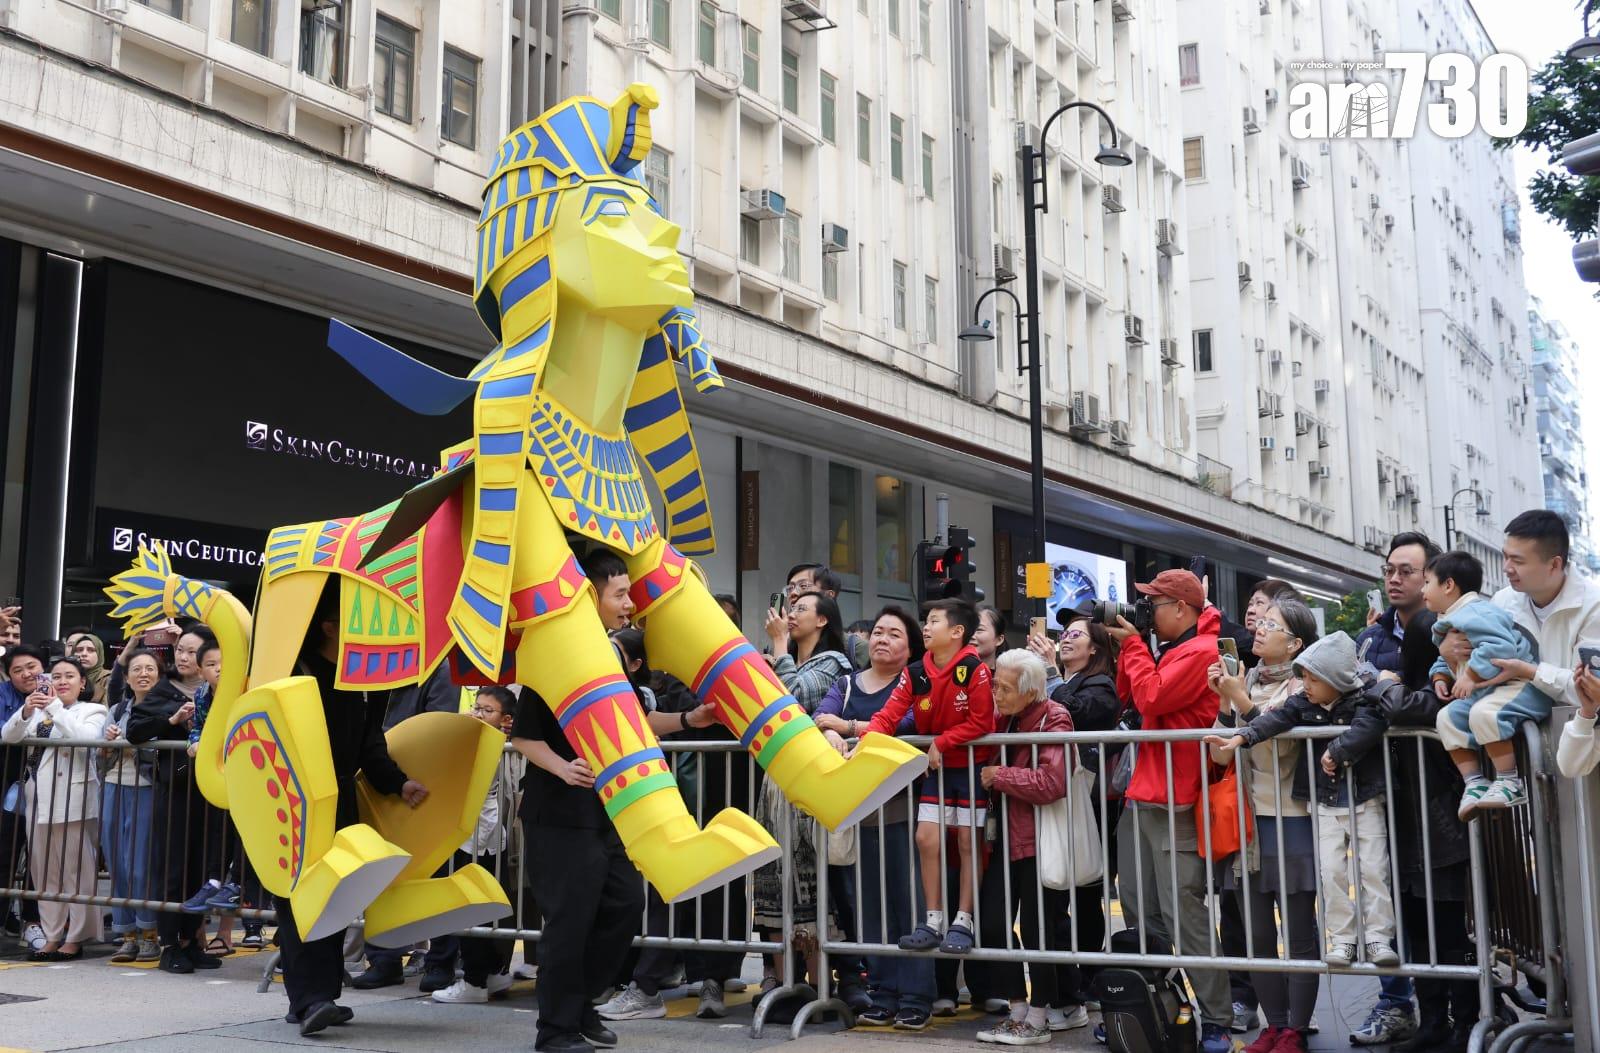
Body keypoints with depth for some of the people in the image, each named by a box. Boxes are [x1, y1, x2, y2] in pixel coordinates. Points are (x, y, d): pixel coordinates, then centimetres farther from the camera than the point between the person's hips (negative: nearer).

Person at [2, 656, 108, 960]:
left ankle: (75, 939, 3)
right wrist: (26, 710, -15)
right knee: (44, 872, 8)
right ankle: (52, 936, 15)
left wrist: (55, 707, -15)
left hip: (75, 801, -5)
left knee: (76, 870, -3)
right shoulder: (39, 711, 15)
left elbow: (85, 737, -16)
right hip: (40, 799, 5)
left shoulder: (93, 711, 4)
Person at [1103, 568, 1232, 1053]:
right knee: (1137, 906, 12)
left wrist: (1133, 643, -8)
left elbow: (1151, 700, -19)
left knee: (1182, 912, -8)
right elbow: (1128, 695, 19)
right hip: (1143, 795, 10)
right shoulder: (1171, 650, 17)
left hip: (1173, 802, -10)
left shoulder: (1200, 651, -13)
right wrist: (1127, 646, 9)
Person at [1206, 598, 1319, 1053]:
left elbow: (1279, 746, -15)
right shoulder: (1245, 681, 11)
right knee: (1257, 934, 9)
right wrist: (1225, 703, -6)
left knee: (1299, 933, 2)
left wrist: (1242, 701, -18)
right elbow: (1220, 753, 5)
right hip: (1246, 819, 6)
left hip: (1289, 822, -6)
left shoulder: (1300, 686, -4)